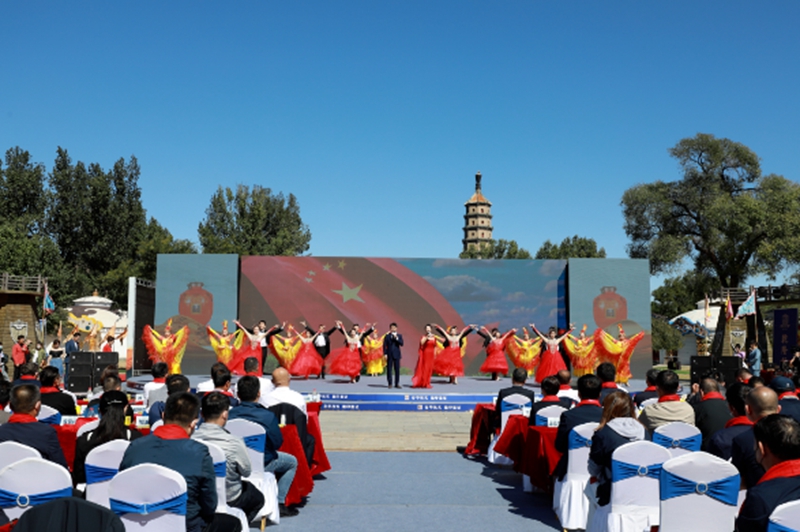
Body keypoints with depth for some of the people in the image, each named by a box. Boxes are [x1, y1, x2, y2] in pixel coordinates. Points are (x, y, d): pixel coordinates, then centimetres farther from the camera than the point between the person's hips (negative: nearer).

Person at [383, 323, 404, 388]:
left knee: (397, 369, 1)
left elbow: (401, 344, -6)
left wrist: (396, 338, -16)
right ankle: (390, 384, 7)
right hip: (389, 355, -1)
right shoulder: (387, 336, 4)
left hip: (396, 355, 1)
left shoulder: (399, 336, 7)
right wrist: (385, 354, -7)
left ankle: (397, 384, 7)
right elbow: (385, 346, 2)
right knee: (389, 369, 0)